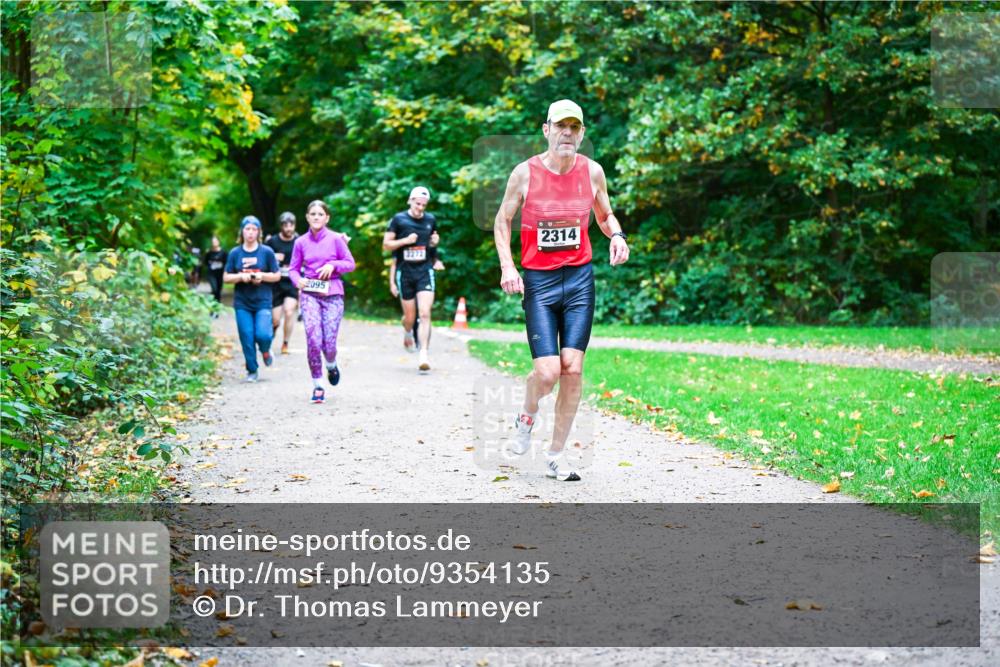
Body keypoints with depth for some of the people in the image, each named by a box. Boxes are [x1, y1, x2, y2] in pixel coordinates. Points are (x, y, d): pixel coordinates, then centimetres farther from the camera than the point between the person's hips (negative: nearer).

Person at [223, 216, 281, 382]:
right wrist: (241, 277, -12)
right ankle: (252, 371, 17)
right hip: (242, 303, 2)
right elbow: (226, 278, 6)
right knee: (247, 338, 0)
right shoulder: (235, 253, 4)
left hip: (263, 302, -2)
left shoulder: (267, 252, 0)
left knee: (262, 334, -16)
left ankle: (265, 351, 19)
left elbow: (277, 276, 4)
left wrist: (262, 276, -14)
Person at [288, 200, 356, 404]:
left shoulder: (336, 239, 0)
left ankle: (331, 366, 33)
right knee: (313, 339, -14)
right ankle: (317, 386, -1)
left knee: (329, 343, -5)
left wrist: (333, 265, -13)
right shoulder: (301, 242, 5)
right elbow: (293, 268, 12)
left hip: (332, 294, -1)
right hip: (309, 294, 1)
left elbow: (350, 263, 4)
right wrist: (298, 280, -9)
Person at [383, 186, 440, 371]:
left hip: (425, 271, 1)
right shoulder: (398, 219, 0)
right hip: (405, 271, -1)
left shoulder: (430, 220, 8)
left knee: (425, 314, -14)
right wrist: (405, 240, -14)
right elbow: (386, 244, 1)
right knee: (410, 316, 7)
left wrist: (435, 241, 2)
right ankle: (407, 332, 44)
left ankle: (424, 354, -18)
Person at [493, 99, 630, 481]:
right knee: (547, 371, -12)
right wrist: (507, 266, -8)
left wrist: (617, 235, -4)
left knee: (573, 368, -5)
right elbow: (502, 221, 5)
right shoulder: (525, 173, -5)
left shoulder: (592, 171, 2)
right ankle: (527, 418, 23)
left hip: (580, 278, 2)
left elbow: (604, 214, 18)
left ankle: (557, 454, 8)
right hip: (538, 280, -2)